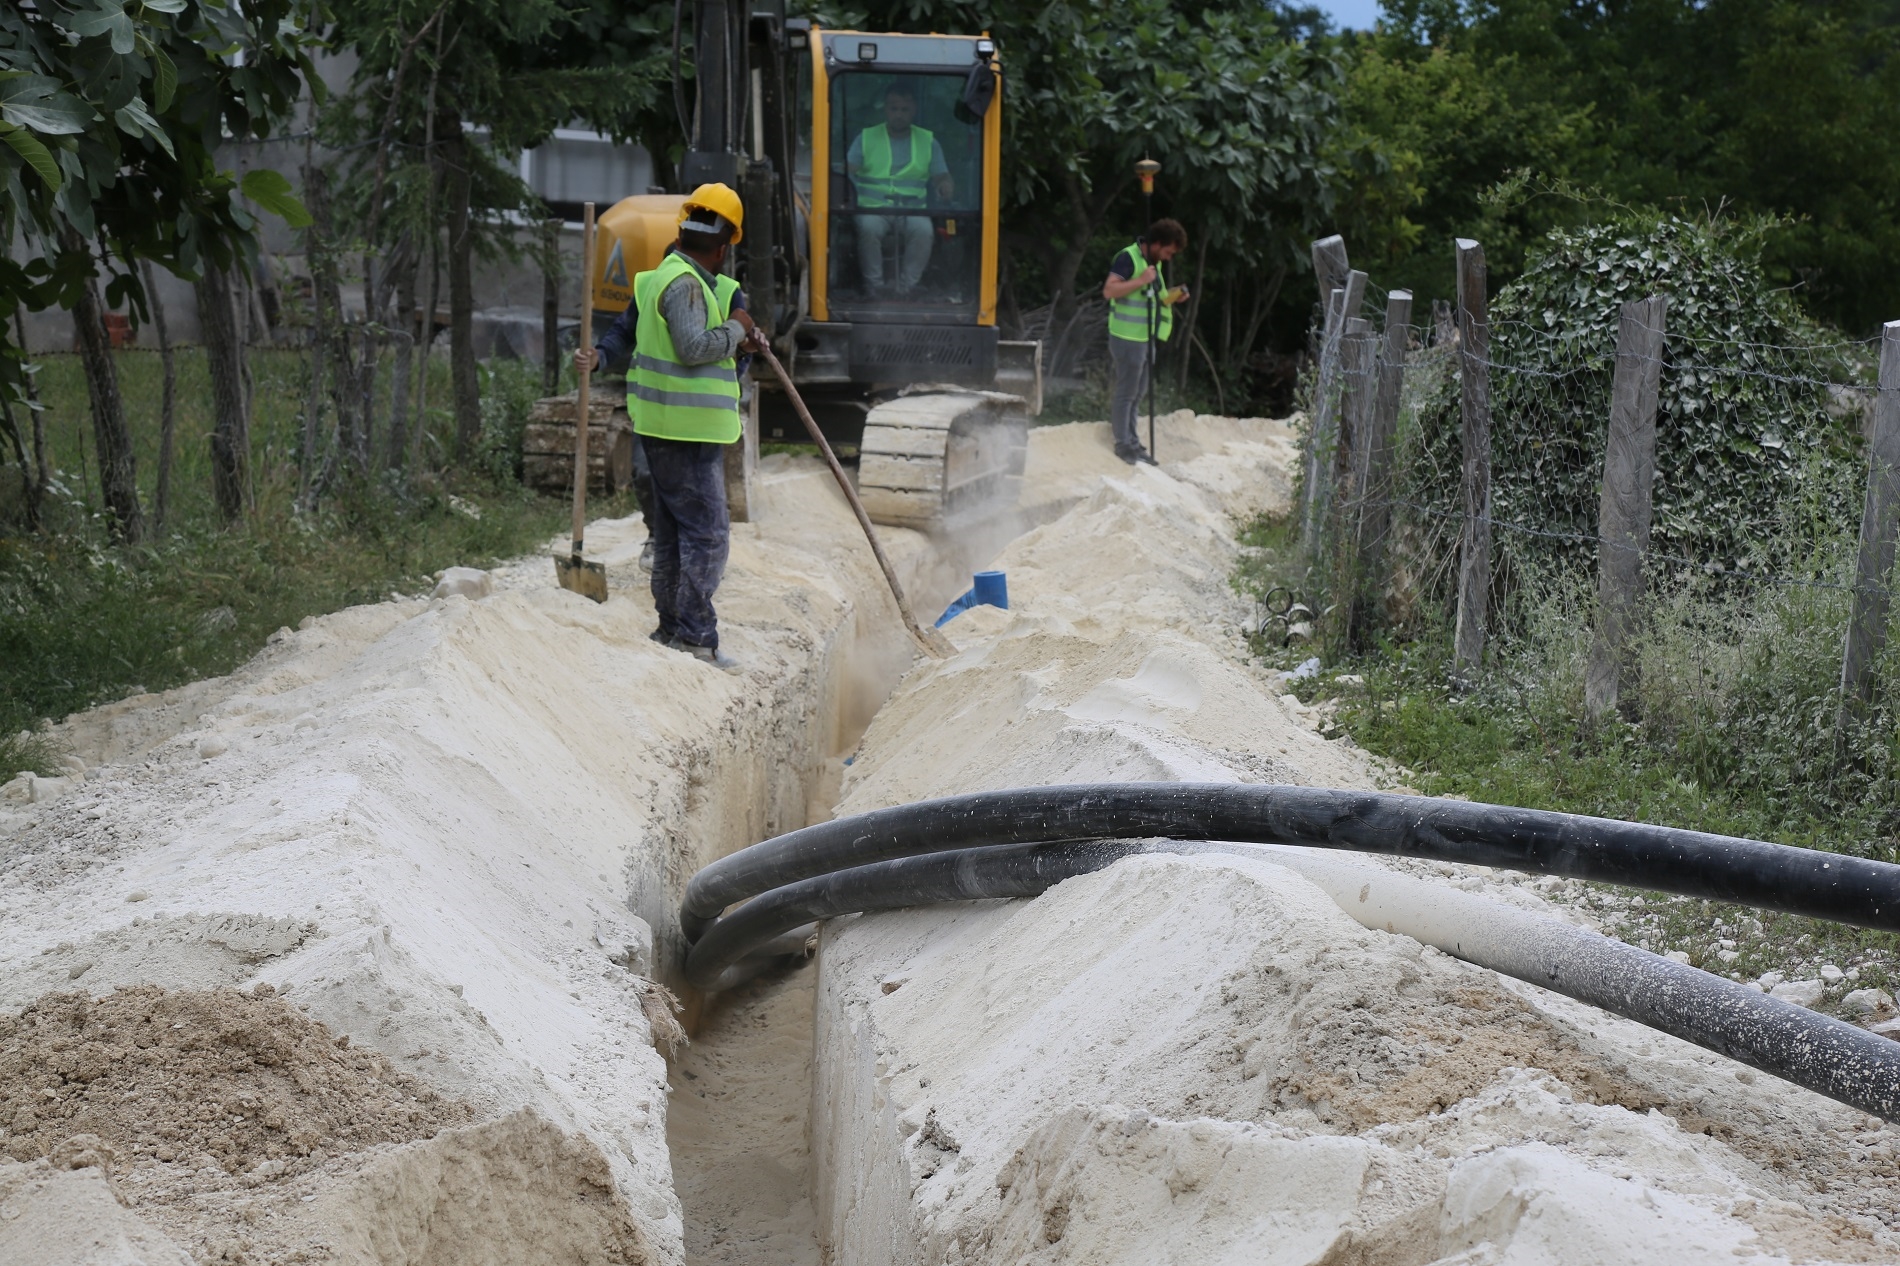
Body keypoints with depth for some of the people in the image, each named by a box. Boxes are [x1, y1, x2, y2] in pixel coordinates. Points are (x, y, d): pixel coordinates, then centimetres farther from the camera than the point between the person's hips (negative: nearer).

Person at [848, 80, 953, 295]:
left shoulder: (928, 142, 16)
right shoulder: (866, 138, 12)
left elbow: (941, 176, 12)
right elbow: (847, 171, 2)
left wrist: (945, 185, -14)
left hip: (912, 210, 1)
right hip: (873, 207, -1)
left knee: (924, 230, -34)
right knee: (868, 227, -36)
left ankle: (906, 289, -25)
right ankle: (874, 286, -24)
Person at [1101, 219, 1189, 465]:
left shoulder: (1156, 263, 14)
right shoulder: (1128, 258, -14)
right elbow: (1109, 291, -23)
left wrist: (1172, 296, 7)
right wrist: (1141, 280, -27)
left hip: (1147, 338, 9)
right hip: (1127, 337, -9)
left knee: (1138, 392, 14)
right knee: (1126, 391, -2)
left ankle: (1132, 440, 22)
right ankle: (1123, 443, 5)